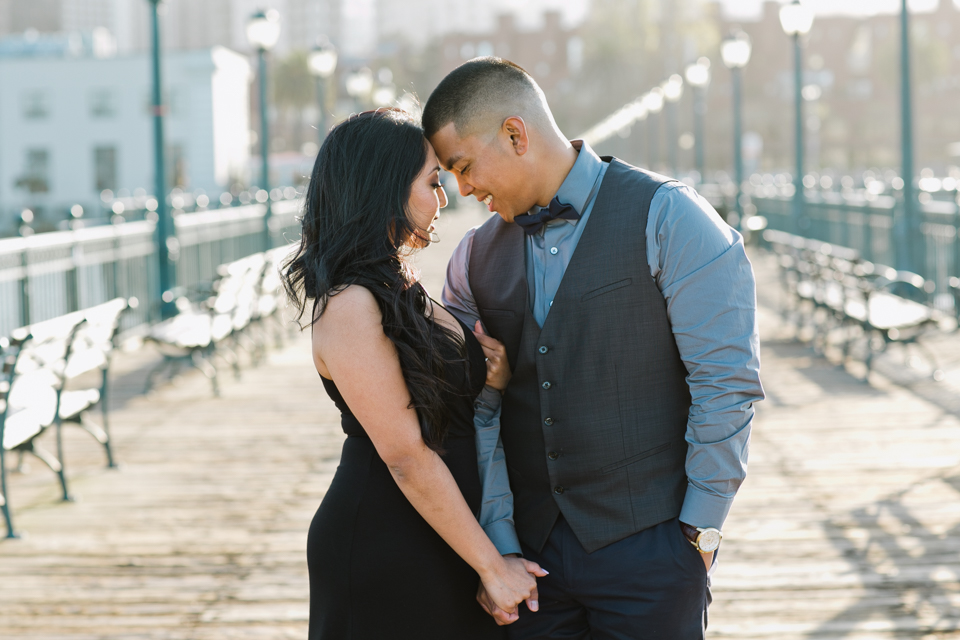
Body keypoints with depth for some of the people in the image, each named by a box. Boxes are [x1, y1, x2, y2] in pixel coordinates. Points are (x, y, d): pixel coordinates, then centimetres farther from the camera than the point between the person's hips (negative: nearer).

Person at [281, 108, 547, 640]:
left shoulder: (397, 286, 10)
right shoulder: (351, 305, -19)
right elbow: (407, 457, -20)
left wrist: (491, 382, -2)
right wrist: (491, 565, -15)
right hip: (383, 553, -9)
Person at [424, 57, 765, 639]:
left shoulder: (667, 218, -7)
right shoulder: (477, 258, 9)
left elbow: (728, 381, -9)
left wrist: (699, 533, -9)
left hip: (647, 549, -4)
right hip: (530, 551, 4)